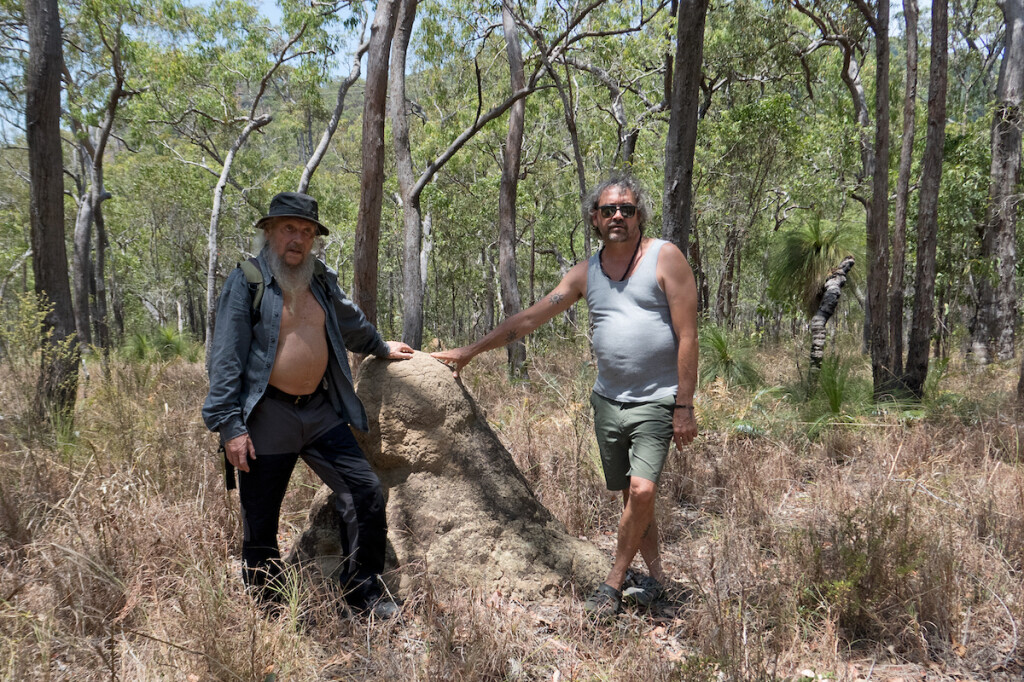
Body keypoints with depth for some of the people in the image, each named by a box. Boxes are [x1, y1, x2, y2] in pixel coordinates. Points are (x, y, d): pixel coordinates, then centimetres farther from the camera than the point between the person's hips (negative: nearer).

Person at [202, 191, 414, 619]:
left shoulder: (321, 280, 11)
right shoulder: (246, 282, -5)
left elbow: (351, 323, 32)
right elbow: (226, 357, -10)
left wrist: (380, 348, 45)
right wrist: (230, 425, -15)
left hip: (321, 411, 5)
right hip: (266, 417, -5)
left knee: (366, 495, 1)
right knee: (260, 523, 4)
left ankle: (364, 595, 15)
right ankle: (267, 609, 22)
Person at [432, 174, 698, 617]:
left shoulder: (665, 258, -5)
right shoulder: (587, 272, 8)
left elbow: (687, 336, -8)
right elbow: (530, 318, 11)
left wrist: (684, 407, -12)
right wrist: (469, 351, 10)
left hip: (657, 401, -5)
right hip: (608, 399, 5)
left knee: (642, 490, -16)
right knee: (629, 495, 10)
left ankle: (613, 584, 1)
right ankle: (654, 576, 25)